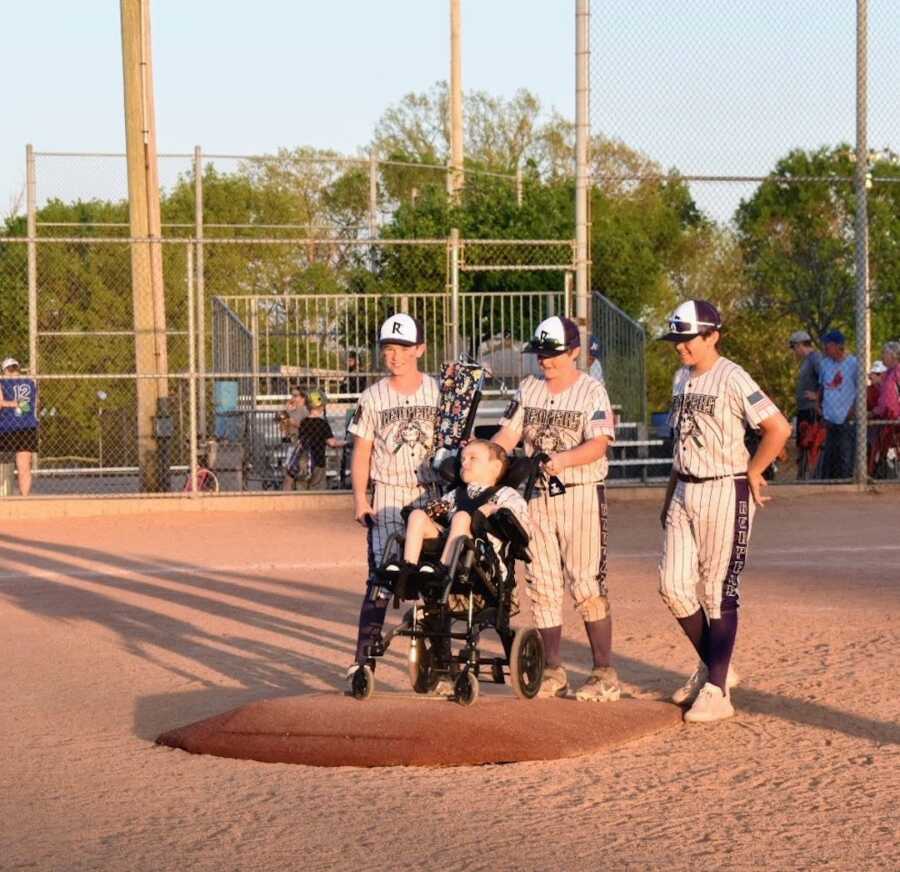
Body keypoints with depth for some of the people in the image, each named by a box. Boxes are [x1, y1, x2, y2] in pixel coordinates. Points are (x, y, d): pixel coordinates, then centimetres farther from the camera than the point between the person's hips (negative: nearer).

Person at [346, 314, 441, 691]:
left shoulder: (439, 391, 3)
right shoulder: (372, 397, 3)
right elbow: (361, 452, 4)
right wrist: (359, 498, -6)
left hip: (431, 495, 1)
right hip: (387, 497, -1)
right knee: (381, 578, -8)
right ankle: (363, 660, -7)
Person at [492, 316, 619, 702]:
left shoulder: (592, 391, -5)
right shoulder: (528, 389, 11)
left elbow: (598, 443, -16)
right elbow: (507, 435, 7)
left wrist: (563, 459, -33)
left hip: (581, 493, -5)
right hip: (538, 496, 5)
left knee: (586, 584, -8)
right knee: (541, 584, 6)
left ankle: (604, 674, -3)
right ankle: (553, 672, 14)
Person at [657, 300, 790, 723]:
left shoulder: (732, 379, -14)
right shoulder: (682, 379, 12)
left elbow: (778, 428, -20)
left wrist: (753, 472, -10)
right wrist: (669, 495, 21)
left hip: (724, 493, -8)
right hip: (685, 493, 8)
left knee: (719, 593, -3)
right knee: (673, 587, 5)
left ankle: (716, 690, 2)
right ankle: (714, 667, 23)